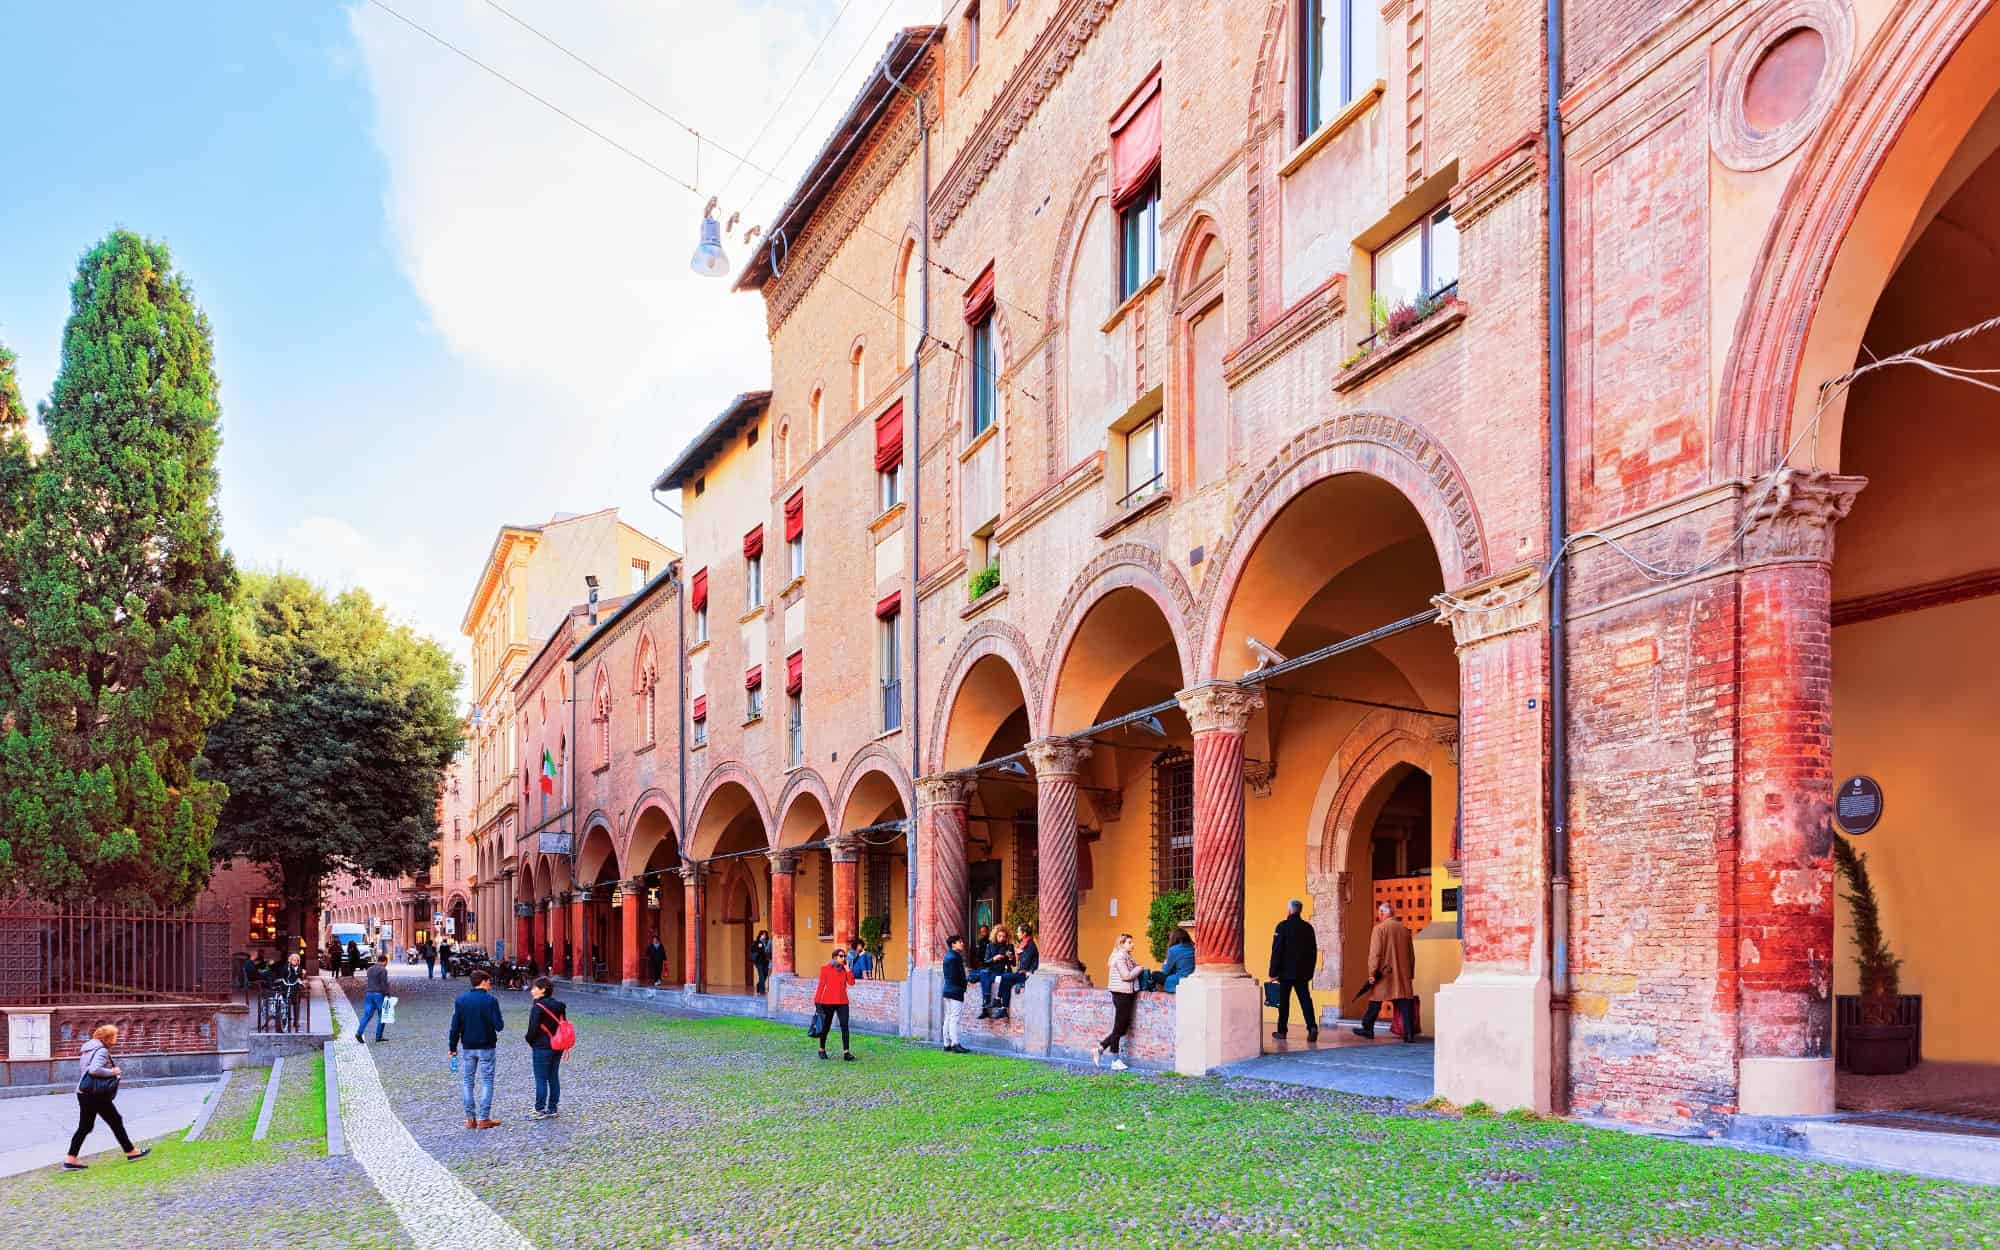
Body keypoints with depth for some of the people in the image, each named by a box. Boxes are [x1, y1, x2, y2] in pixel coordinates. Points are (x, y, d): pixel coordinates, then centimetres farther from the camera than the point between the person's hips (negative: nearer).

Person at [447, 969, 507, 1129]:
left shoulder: (461, 1000, 0)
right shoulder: (490, 1000, -12)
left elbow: (455, 1026, 1)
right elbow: (499, 1025, -15)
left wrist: (452, 1047, 9)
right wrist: (501, 1023, 8)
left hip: (468, 1047, 4)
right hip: (486, 1047, -4)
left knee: (467, 1081, 13)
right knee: (486, 1081, 4)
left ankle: (470, 1118, 12)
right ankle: (484, 1118, 1)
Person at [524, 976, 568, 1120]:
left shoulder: (537, 1007, -16)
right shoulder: (559, 1005, 7)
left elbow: (533, 1029, -16)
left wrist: (530, 1042, 2)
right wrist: (558, 1040, 15)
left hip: (542, 1047, -7)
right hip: (557, 1047, 7)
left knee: (541, 1080, 0)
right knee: (554, 1078, 11)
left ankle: (540, 1110, 5)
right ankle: (552, 1109, 17)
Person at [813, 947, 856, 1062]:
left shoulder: (845, 969, 8)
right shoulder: (826, 969, -1)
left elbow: (851, 982, -6)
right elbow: (821, 986, -1)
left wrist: (847, 968, -6)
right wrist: (817, 1002, -4)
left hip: (842, 1002, 2)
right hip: (828, 1002, -2)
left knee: (844, 1026, -10)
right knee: (826, 1027, 9)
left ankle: (846, 1052, -12)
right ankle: (822, 1050, 28)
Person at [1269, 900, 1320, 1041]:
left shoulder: (1283, 926, -10)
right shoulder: (1308, 928, 5)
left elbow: (1276, 951, -11)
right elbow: (1313, 952, 10)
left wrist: (1273, 972, -8)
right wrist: (1310, 971, 17)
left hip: (1286, 971, -4)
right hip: (1303, 972, 4)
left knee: (1284, 1001, 6)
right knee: (1305, 999, 2)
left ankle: (1281, 1031, 12)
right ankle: (1312, 1027, -14)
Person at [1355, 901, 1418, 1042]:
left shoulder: (1379, 928, -8)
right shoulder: (1404, 929, 8)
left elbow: (1375, 953, -13)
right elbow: (1411, 954, 14)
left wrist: (1372, 973, -10)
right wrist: (1411, 973, 22)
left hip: (1384, 973, -4)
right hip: (1403, 973, 4)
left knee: (1375, 1002, 10)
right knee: (1405, 1002, 0)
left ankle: (1367, 1028, 20)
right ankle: (1409, 1033, -7)